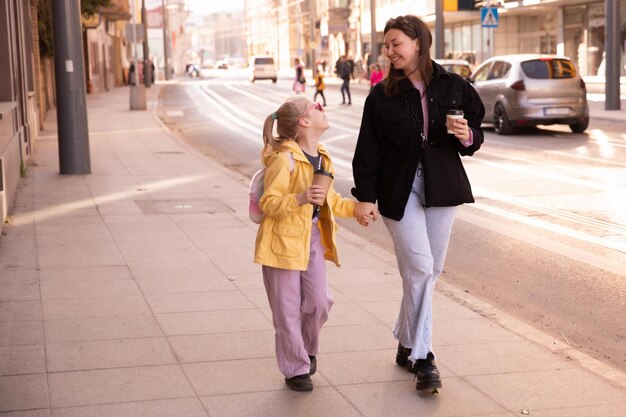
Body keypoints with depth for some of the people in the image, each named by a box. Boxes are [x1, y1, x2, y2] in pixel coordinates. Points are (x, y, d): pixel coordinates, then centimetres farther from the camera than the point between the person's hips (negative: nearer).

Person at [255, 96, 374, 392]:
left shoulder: (322, 157, 7)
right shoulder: (284, 159, -19)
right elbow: (268, 203, -21)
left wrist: (353, 208, 15)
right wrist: (300, 199, -35)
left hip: (313, 237, 7)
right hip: (284, 240, -7)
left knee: (319, 301, 4)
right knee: (288, 310, 2)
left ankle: (307, 350, 31)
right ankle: (296, 369, 16)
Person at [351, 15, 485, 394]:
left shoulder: (453, 87, 0)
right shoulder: (383, 95, -3)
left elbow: (476, 133, 9)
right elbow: (369, 150, -2)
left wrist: (468, 137, -14)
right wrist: (366, 196, -6)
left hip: (442, 189, 3)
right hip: (400, 191, -3)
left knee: (431, 270, 9)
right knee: (420, 269, -10)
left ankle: (407, 344, 27)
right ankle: (421, 357, -1)